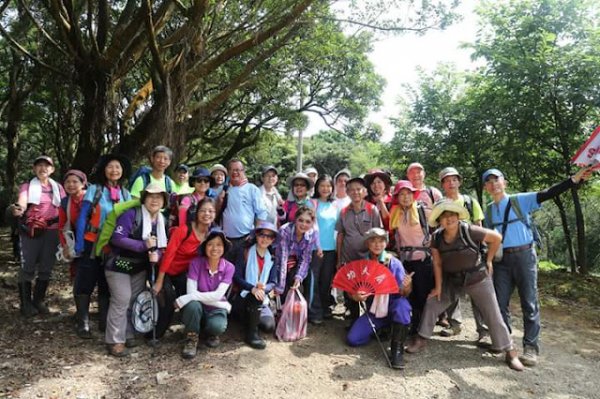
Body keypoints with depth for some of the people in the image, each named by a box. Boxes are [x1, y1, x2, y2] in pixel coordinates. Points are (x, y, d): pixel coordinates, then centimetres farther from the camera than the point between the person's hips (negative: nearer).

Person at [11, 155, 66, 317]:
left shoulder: (58, 187, 12)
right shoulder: (27, 186, 3)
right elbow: (22, 203, -14)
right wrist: (18, 209, -37)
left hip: (51, 231, 3)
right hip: (31, 231, -3)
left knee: (46, 267, 8)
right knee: (28, 267, -4)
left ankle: (38, 301, 20)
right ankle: (26, 304, 5)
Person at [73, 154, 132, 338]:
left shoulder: (126, 194, 5)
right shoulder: (94, 189, -5)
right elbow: (82, 217, -6)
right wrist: (79, 243, -11)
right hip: (92, 243, -3)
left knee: (108, 285, 12)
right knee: (86, 283, 1)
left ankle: (105, 322, 23)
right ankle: (83, 323, 12)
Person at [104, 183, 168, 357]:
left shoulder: (162, 221, 1)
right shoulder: (131, 214, -21)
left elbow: (161, 246, 5)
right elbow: (117, 238, -28)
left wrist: (156, 254, -18)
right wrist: (144, 245, -29)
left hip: (140, 266, 7)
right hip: (119, 264, -7)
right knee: (122, 299, -12)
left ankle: (129, 334, 28)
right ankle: (115, 341, 0)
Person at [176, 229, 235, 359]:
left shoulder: (229, 267, -11)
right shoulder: (196, 263, -14)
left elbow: (218, 295, -20)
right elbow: (191, 292, -19)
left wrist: (187, 298, -28)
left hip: (217, 308, 0)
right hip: (198, 307, 0)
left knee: (217, 326, -34)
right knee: (193, 304, -36)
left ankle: (212, 333, 6)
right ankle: (191, 339, -9)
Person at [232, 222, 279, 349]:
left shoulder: (272, 258, 7)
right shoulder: (245, 253, -5)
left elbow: (273, 282, 0)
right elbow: (236, 277, -13)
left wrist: (264, 288, -24)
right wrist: (252, 288, -30)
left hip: (261, 300, 4)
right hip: (242, 298, -3)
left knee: (269, 326, -19)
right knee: (256, 297, -35)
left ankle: (250, 319, 12)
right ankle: (251, 333, -18)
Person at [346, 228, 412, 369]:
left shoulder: (394, 263, -10)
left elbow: (403, 294, -11)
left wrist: (407, 286, -35)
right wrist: (355, 296, -26)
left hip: (393, 309, -2)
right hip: (373, 311, 2)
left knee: (402, 304, -37)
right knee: (352, 339, -13)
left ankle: (397, 350, -26)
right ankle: (381, 330, 15)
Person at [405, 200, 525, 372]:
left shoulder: (469, 231, -23)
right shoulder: (437, 238, -9)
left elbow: (497, 238, -12)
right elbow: (437, 264, -2)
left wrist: (488, 260, -5)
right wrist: (438, 287, -2)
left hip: (478, 279, -4)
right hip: (451, 281, 4)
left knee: (493, 315, 1)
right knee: (432, 303, 1)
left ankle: (510, 352, 17)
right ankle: (421, 340, 15)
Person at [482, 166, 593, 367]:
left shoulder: (521, 200, 1)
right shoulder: (489, 210, 11)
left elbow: (548, 194, -8)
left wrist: (575, 178, -19)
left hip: (524, 255, -3)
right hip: (501, 259, 4)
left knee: (529, 302, 0)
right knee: (500, 302, 6)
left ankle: (531, 347, 8)